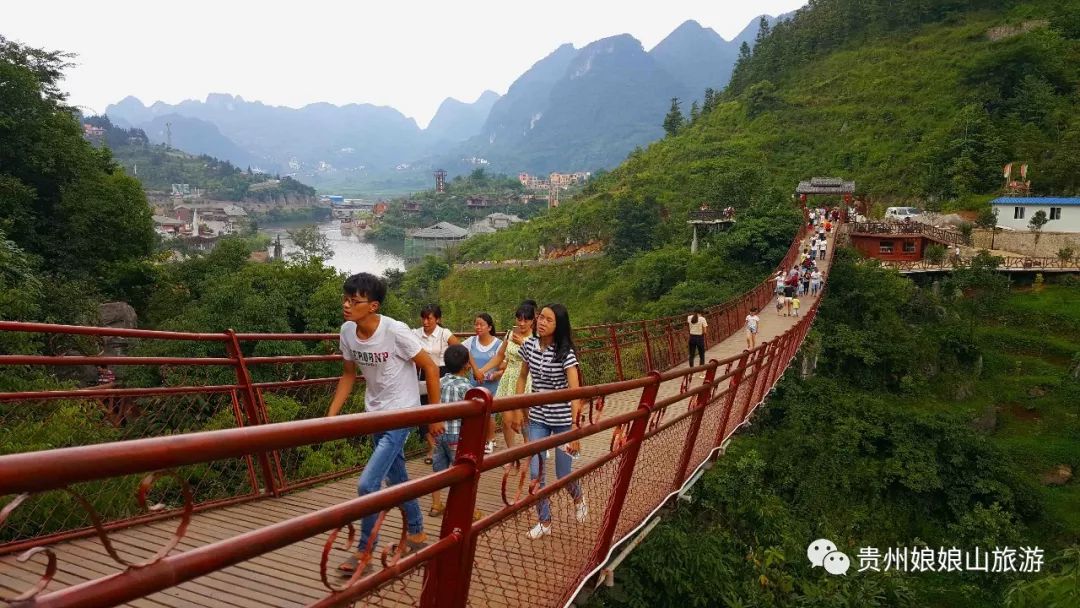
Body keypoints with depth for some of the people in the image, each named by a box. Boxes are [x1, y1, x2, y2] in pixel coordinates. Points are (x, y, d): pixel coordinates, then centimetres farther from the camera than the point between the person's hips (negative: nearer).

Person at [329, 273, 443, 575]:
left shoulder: (396, 331, -25)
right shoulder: (347, 331, -7)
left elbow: (430, 368, -15)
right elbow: (349, 374, 8)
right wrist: (331, 415, 2)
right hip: (375, 414, 7)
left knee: (367, 484, -11)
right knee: (397, 479, 19)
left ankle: (364, 553, 9)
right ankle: (417, 534, 39)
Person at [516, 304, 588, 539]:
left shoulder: (566, 352, -19)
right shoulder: (529, 345, -4)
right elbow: (522, 377, 12)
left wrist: (575, 428, -26)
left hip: (562, 419, -4)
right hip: (537, 418, 4)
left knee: (563, 473, 7)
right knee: (535, 473, 1)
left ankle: (578, 498, 42)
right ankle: (544, 521, 21)